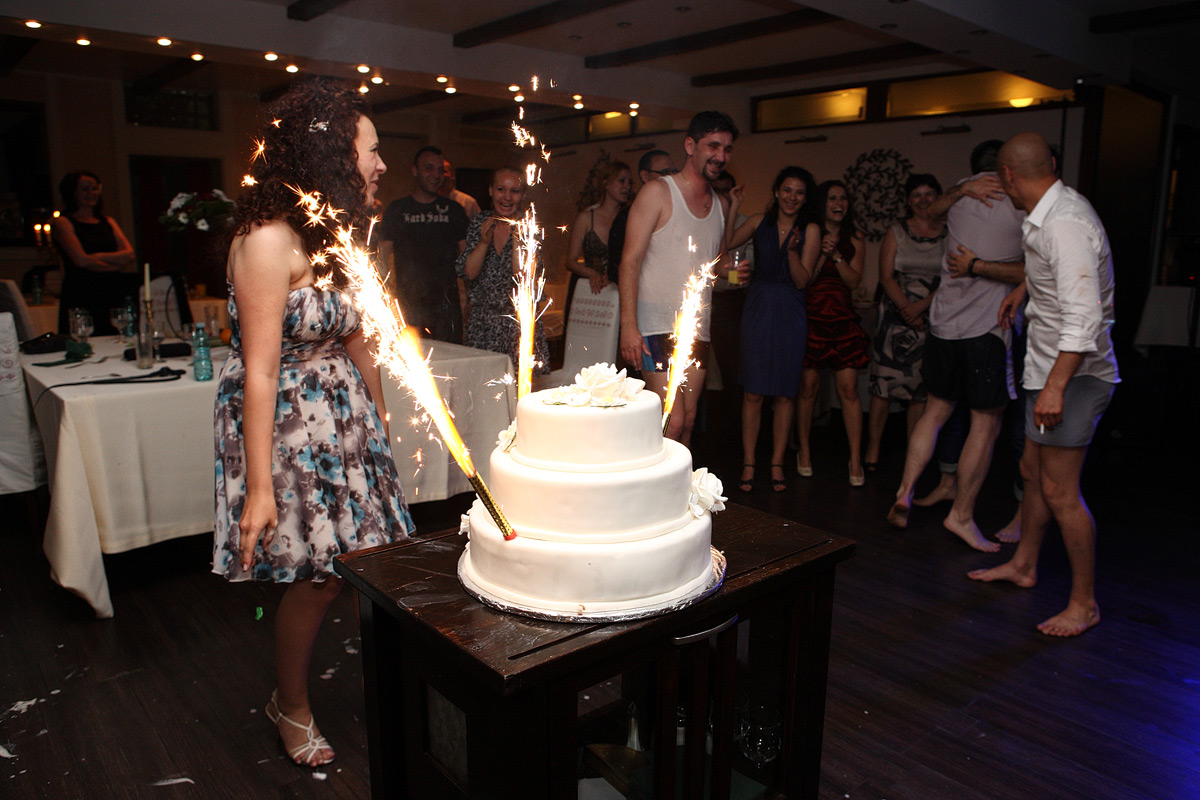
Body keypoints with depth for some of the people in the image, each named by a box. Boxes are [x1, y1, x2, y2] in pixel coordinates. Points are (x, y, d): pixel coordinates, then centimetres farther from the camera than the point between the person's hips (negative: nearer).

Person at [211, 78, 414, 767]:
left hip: (345, 413, 7)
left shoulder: (338, 232, 6)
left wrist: (380, 417, 15)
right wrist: (259, 486, -20)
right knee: (321, 572, 3)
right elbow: (261, 370, -22)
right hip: (284, 420, -7)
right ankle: (292, 707, 31)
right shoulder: (269, 239, -20)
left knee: (369, 557, 8)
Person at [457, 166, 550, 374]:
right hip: (481, 321, 2)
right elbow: (468, 273, -4)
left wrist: (517, 237, -19)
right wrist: (485, 241, -15)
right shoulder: (479, 223, 5)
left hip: (518, 322, -2)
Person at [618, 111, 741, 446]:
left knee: (688, 419, 8)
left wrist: (727, 269, 1)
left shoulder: (720, 203, 15)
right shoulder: (658, 192, -5)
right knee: (672, 421, -12)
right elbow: (631, 261, -10)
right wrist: (628, 326, -19)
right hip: (658, 326, -6)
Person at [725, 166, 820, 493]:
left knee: (785, 393, 4)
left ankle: (777, 463, 16)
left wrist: (793, 250, -22)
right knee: (753, 392, 0)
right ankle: (749, 463, 10)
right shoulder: (759, 222, 4)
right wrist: (733, 208, -7)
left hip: (789, 315, 0)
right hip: (758, 309, 0)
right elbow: (726, 244, -3)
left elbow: (802, 281, -6)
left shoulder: (810, 230, 0)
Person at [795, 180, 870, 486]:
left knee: (848, 388, -5)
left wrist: (836, 255, -10)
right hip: (811, 319, -1)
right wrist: (822, 253, -13)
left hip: (843, 320, 2)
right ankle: (804, 452, 18)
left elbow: (854, 280, 1)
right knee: (808, 386, 0)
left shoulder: (855, 239, 10)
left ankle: (855, 460, 1)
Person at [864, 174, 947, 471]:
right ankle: (872, 450, 3)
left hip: (932, 318, 1)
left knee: (921, 389, 3)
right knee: (884, 383, -4)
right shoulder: (896, 232, 7)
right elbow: (886, 276, -1)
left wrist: (921, 305, -13)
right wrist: (906, 307, -14)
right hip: (896, 316, 0)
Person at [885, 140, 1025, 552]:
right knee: (986, 422, 3)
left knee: (936, 408, 17)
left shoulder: (962, 192, 10)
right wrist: (979, 267, -6)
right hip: (987, 329, -6)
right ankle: (961, 515, 9)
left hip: (942, 321, 6)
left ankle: (904, 491, 10)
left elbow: (936, 208, 35)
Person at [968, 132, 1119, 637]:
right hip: (1050, 367, 10)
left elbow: (1083, 316, -29)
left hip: (1074, 373, -10)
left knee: (1059, 490, -6)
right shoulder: (1058, 206, 8)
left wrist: (1055, 386, -31)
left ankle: (1084, 603, 9)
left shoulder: (1064, 225, -24)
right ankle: (1023, 565, 34)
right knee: (1033, 471, 18)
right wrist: (1023, 289, 42)